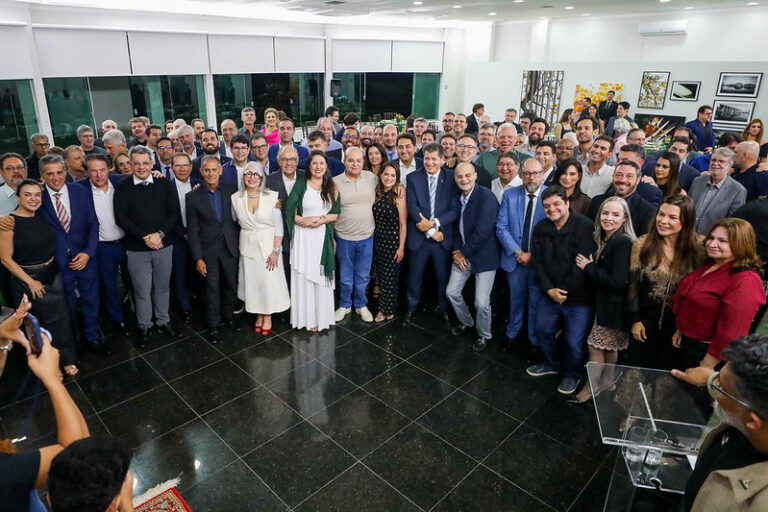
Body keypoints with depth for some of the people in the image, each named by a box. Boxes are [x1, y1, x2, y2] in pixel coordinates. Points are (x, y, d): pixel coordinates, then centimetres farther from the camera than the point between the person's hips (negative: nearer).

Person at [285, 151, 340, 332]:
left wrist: (320, 219, -13)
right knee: (304, 277, 2)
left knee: (322, 276, 7)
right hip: (303, 237, -2)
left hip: (324, 237, 2)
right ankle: (307, 317, 15)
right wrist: (306, 221, -18)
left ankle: (322, 316, 20)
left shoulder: (332, 186, 7)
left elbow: (336, 214, 4)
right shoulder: (300, 185, 1)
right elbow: (290, 212, -5)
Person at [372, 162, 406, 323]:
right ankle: (384, 307, 27)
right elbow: (374, 219, 10)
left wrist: (401, 247, -11)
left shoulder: (399, 196, -11)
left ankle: (387, 310, 21)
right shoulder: (376, 193, 4)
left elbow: (403, 224, -9)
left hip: (393, 242, -5)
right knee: (380, 276, 12)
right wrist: (372, 239, 4)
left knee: (390, 277, 4)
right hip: (377, 241, 5)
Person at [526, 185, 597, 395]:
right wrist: (549, 289, -11)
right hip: (550, 294, 6)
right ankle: (553, 363, 48)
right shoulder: (541, 228, 1)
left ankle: (573, 374, 35)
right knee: (543, 330, 20)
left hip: (579, 298, -6)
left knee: (575, 343, 4)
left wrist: (563, 291, -14)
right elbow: (538, 262, 1)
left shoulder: (584, 226, -18)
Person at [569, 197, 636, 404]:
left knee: (595, 345, 3)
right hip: (604, 302, 8)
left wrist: (589, 267, -18)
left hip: (613, 306, -8)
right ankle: (607, 381, 37)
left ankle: (593, 387, 21)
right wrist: (590, 266, -7)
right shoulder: (602, 239, 4)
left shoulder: (624, 243, -22)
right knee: (609, 346, 21)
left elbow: (618, 281, -26)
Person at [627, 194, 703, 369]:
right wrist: (635, 320, -4)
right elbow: (632, 284, -3)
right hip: (646, 320, 0)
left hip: (679, 323, 0)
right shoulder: (643, 244, -7)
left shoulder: (696, 249, -8)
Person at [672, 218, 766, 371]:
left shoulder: (745, 282, -27)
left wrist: (707, 366, -21)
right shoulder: (709, 265, 2)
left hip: (707, 351, -8)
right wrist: (681, 329, 16)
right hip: (687, 342, 8)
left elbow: (731, 334, -26)